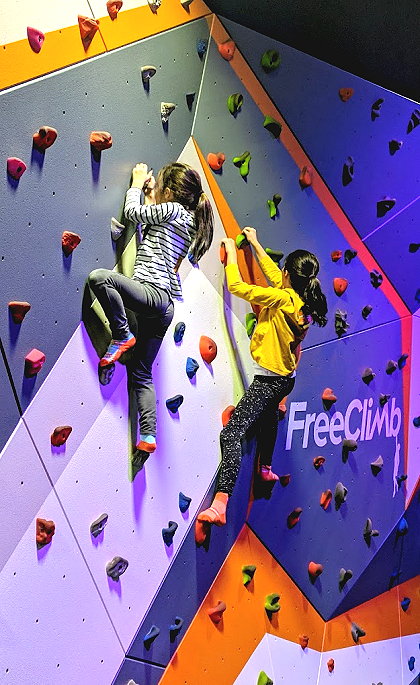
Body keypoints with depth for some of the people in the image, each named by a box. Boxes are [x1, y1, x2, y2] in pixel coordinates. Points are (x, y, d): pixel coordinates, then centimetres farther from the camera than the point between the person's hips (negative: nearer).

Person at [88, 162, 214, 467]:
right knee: (142, 374, 10)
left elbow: (132, 212, 0)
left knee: (99, 276, -27)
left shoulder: (172, 209, -5)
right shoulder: (188, 219, 21)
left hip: (151, 291, -10)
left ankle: (122, 336, -15)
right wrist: (150, 195, 29)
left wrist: (138, 183, 16)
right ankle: (149, 435, 6)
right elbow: (149, 221, 32)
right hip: (163, 305, 10)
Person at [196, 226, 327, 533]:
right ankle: (266, 468, 55)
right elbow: (274, 275, 18)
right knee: (268, 418, 36)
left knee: (232, 433, -15)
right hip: (286, 376, 9)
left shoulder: (281, 299, -21)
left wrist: (231, 253, -2)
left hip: (269, 379, -9)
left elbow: (236, 285, -19)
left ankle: (220, 503, -23)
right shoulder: (304, 301, 2)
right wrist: (255, 243, 27)